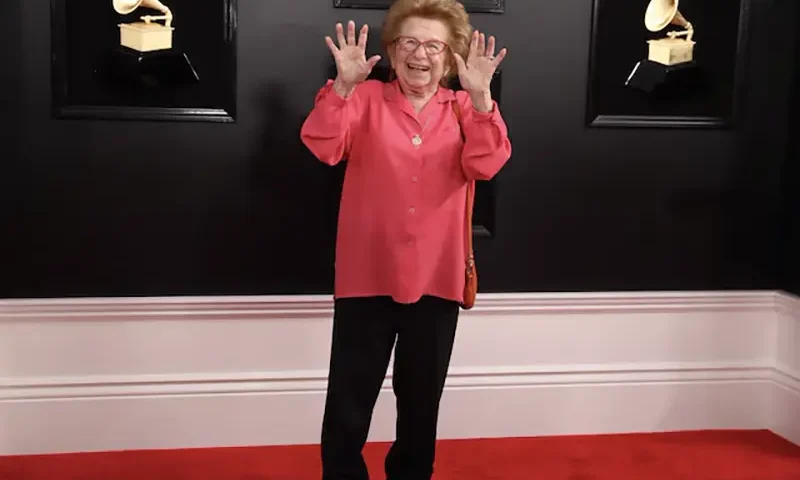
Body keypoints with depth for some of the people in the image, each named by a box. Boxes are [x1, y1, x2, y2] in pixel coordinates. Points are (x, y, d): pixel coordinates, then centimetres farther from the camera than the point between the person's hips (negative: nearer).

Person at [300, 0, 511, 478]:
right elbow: (322, 145, -15)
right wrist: (344, 85, -28)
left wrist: (480, 96, -24)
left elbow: (486, 165, -12)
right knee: (348, 406, 3)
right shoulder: (367, 98, 1)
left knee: (421, 404, 17)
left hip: (436, 281, 2)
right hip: (367, 278, -1)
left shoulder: (463, 107, 5)